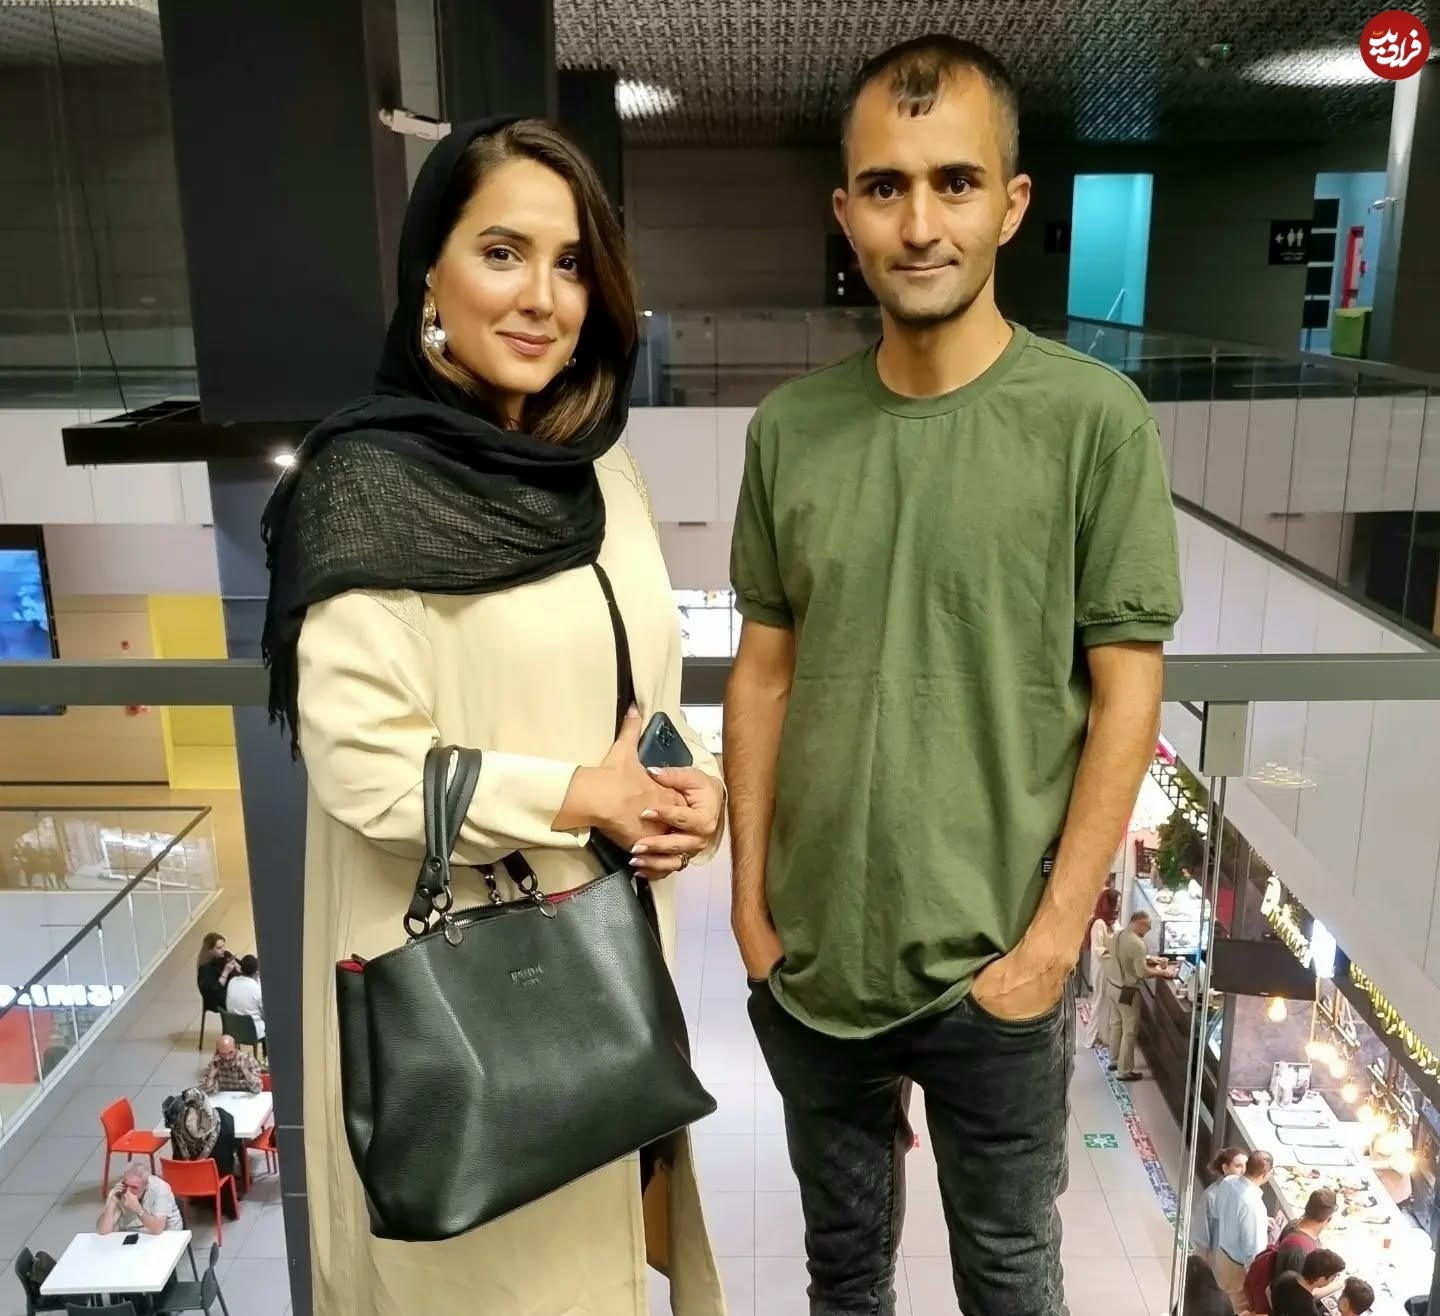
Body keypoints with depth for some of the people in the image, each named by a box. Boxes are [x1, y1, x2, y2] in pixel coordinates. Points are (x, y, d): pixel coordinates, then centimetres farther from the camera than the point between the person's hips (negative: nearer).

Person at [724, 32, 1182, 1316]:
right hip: (810, 955, 3)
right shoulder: (788, 427, -2)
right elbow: (765, 670, 3)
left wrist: (1053, 937, -11)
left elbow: (1126, 696, -10)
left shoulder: (1095, 419, -12)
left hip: (993, 966, -3)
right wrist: (750, 898, 2)